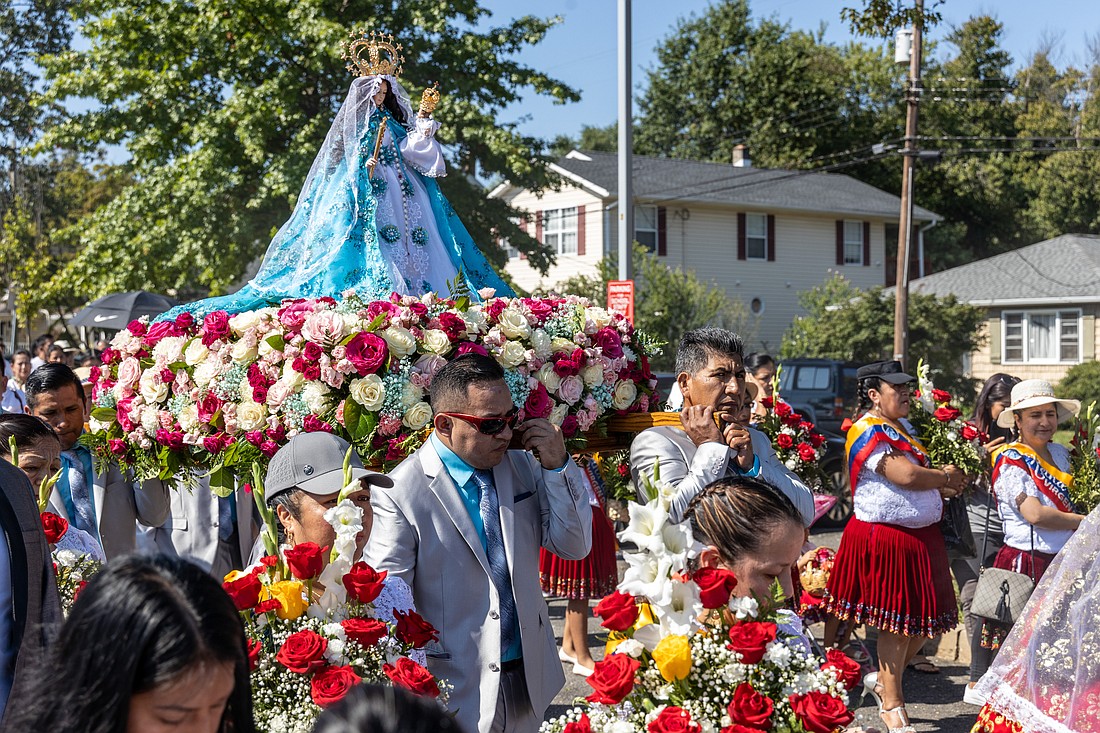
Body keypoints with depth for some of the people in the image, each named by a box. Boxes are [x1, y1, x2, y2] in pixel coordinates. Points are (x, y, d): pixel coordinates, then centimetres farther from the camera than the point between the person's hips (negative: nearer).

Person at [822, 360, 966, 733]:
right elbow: (906, 475, -23)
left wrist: (941, 487, 1)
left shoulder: (904, 428, 15)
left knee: (927, 618, 11)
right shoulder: (867, 432, -15)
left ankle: (884, 680, 31)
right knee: (897, 623, 0)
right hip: (885, 538, -9)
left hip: (922, 535, 9)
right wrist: (946, 477, -6)